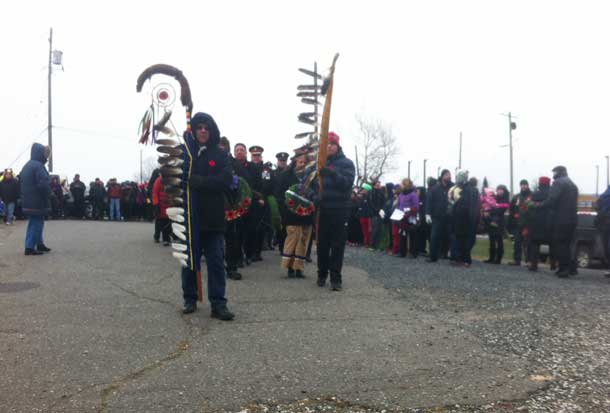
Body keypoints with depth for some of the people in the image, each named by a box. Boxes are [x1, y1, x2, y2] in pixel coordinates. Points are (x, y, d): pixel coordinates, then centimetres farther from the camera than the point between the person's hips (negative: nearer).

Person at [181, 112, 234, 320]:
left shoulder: (220, 155, 5)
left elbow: (225, 180, -8)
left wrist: (196, 181, -17)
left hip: (213, 218, -1)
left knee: (216, 261, -1)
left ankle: (218, 303, 4)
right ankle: (190, 299, 25)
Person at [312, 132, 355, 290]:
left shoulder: (346, 163, 1)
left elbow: (347, 182, -14)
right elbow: (314, 183, 15)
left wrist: (332, 174, -27)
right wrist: (315, 190, -7)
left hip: (339, 209, -4)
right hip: (322, 208, 4)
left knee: (337, 244, -3)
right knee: (322, 243, 8)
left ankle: (335, 277, 0)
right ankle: (322, 273, 19)